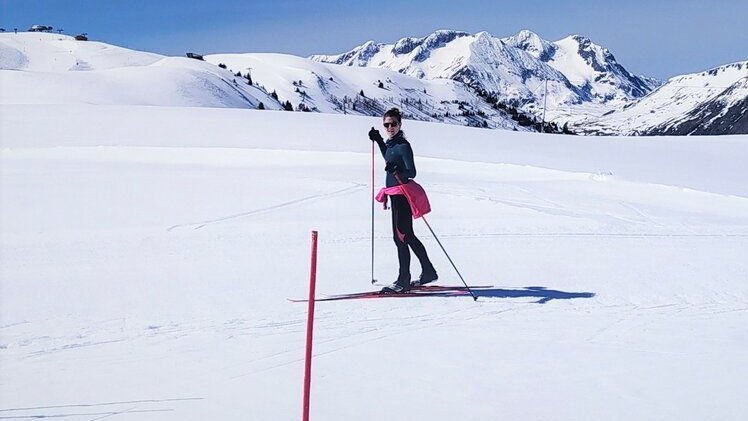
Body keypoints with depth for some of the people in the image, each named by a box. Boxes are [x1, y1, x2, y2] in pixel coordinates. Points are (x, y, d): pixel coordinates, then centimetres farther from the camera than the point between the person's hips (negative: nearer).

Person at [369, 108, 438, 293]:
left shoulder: (403, 145, -15)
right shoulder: (391, 144, 10)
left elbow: (412, 172, -19)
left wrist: (396, 170, -37)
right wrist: (378, 141, 26)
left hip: (402, 196, -10)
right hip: (396, 195, 10)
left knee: (400, 236, -7)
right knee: (408, 236, 16)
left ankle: (403, 280, -3)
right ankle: (428, 272, 26)